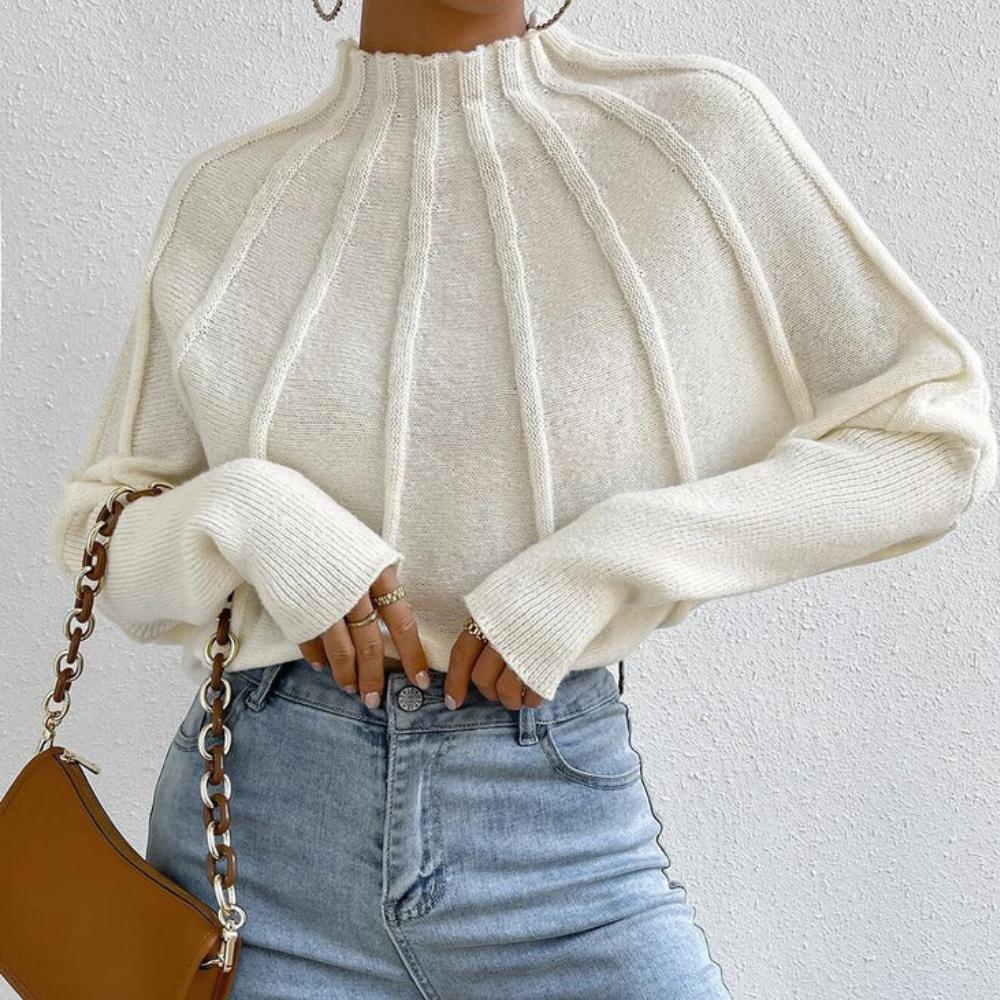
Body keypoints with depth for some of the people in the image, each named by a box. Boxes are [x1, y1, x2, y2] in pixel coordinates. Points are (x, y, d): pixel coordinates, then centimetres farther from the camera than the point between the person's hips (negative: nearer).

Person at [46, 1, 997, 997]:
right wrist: (244, 515, -15)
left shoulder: (696, 125, -3)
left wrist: (605, 560, -15)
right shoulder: (227, 195, 3)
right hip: (259, 826, 2)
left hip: (560, 828, -1)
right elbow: (103, 536, 9)